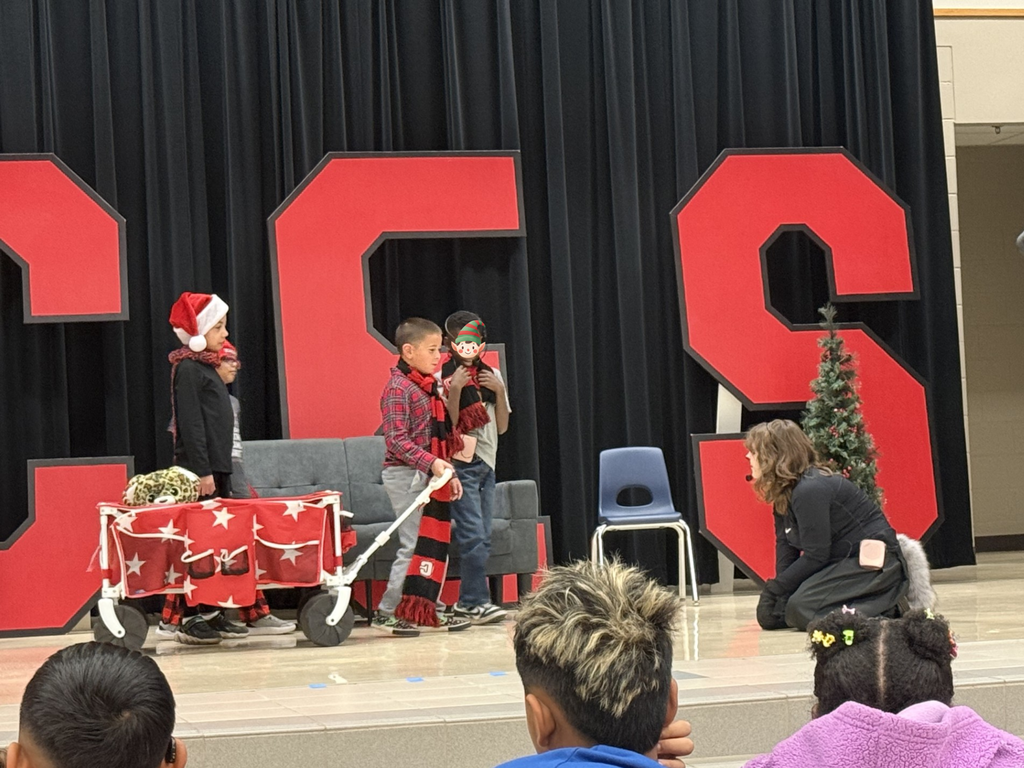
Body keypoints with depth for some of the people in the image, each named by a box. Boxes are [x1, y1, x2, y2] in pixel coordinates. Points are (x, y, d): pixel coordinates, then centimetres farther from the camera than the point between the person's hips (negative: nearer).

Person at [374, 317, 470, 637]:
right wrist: (431, 462, -29)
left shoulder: (430, 386, 14)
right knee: (413, 545, -8)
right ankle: (387, 613, -2)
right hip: (406, 475, -9)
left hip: (430, 475, 9)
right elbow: (397, 440, -21)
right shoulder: (398, 388, -13)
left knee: (436, 544, 10)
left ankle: (432, 610, 18)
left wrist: (448, 472, 16)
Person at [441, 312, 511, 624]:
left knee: (482, 538, 6)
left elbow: (502, 426, 11)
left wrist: (499, 391, -2)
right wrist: (455, 390, -19)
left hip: (486, 463, 7)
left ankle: (466, 602, 11)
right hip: (462, 464, -6)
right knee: (473, 535, -14)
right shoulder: (443, 377, -4)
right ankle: (477, 601, -14)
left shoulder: (491, 375, 13)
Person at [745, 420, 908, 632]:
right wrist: (776, 589, -10)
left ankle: (884, 611, -14)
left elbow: (815, 556, -21)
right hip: (841, 563, 11)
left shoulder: (810, 491, -21)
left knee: (800, 608, -29)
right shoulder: (784, 494, 9)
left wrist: (773, 590, -15)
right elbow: (785, 548, 5)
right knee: (769, 614, -2)